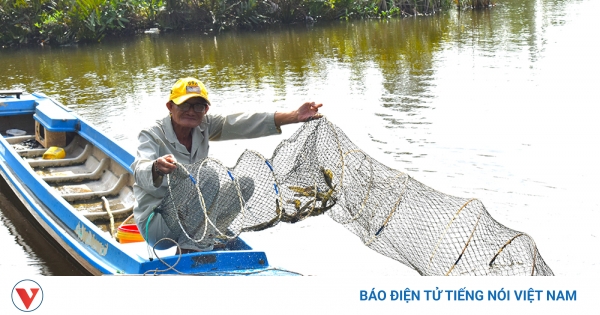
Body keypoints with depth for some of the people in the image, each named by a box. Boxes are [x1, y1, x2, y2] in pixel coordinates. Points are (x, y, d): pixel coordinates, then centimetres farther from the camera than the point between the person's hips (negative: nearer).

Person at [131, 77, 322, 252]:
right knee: (209, 178, -28)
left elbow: (240, 124, -14)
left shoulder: (203, 126, -1)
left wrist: (295, 116, -27)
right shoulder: (152, 136, -17)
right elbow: (140, 172, -36)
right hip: (154, 225, -7)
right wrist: (157, 168, -62)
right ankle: (192, 253, -27)